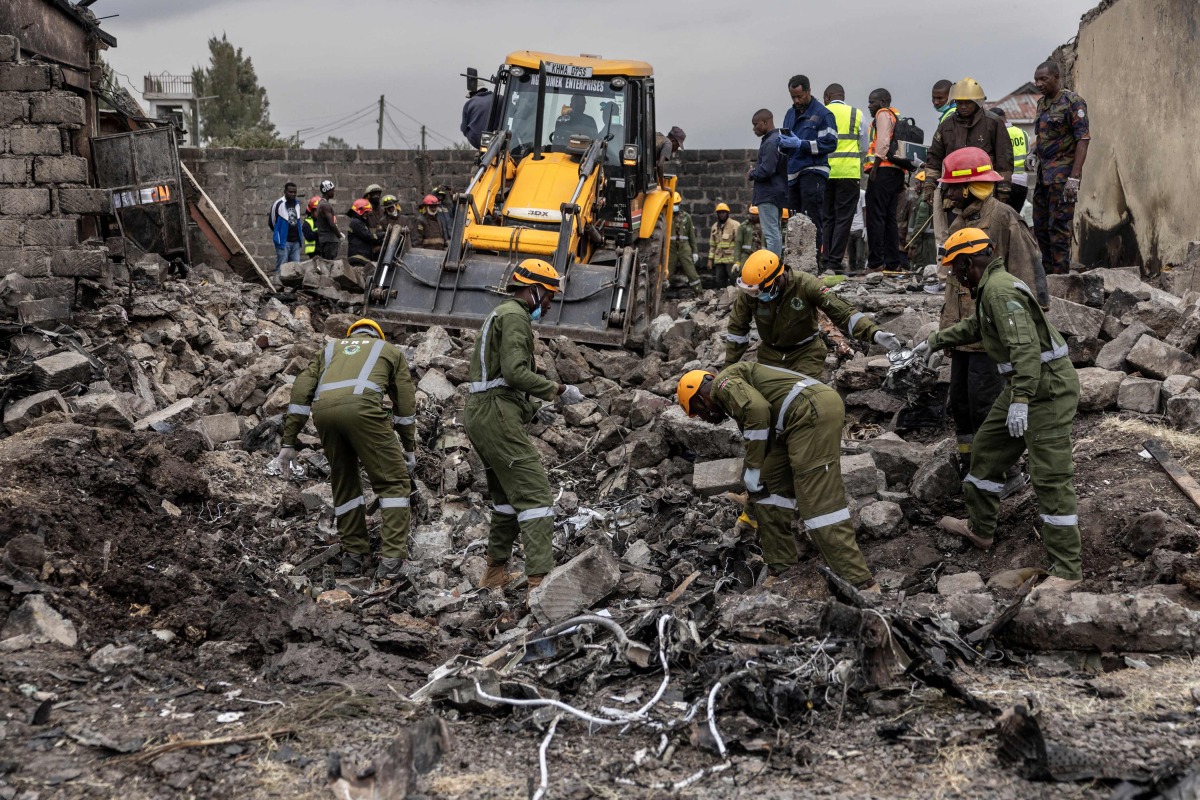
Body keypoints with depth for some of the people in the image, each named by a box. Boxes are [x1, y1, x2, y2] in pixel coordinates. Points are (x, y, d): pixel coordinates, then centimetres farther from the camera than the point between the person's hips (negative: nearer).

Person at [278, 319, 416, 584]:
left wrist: (288, 443, 23)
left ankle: (353, 554, 21)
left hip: (323, 410, 3)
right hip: (361, 406, -3)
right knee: (393, 481, 7)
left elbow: (301, 391, 24)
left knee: (344, 481, 22)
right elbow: (406, 403, 26)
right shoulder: (390, 350, 33)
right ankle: (391, 559, -1)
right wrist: (409, 449, 33)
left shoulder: (330, 348, 38)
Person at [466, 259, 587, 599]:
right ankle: (540, 580, -19)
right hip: (498, 415, -11)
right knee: (535, 493, -13)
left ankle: (495, 573, 25)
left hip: (479, 413, 11)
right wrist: (557, 390, -14)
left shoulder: (498, 315, 24)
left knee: (507, 494, 19)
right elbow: (515, 371, -21)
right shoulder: (515, 316, -9)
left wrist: (543, 395, 15)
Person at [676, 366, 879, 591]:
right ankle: (781, 571, 19)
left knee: (819, 500, -10)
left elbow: (757, 409, -17)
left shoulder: (723, 383, 4)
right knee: (770, 485, 16)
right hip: (811, 414, 10)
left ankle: (860, 583, -9)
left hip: (813, 412, -10)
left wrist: (752, 468, -7)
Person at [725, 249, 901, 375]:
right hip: (770, 353, 3)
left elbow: (842, 311, -24)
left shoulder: (805, 284, -25)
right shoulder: (748, 293, -17)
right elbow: (736, 329, -3)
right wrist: (729, 366, -2)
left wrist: (874, 333, -36)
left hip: (806, 352, -3)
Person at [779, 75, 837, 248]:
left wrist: (800, 144, -16)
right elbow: (782, 149, 24)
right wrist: (783, 143, -1)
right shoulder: (790, 114, 20)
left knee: (811, 221, -10)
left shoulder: (822, 114, -3)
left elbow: (830, 143, -11)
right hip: (793, 174, 7)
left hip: (813, 172, -7)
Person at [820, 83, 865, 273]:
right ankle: (835, 262, -5)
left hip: (824, 171, 1)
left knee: (826, 218, 8)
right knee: (843, 218, 1)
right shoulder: (856, 114, 5)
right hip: (849, 172, -1)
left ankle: (824, 261, 5)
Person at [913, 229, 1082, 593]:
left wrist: (1020, 400, -33)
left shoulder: (1000, 290, -20)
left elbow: (1025, 346, -29)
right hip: (1023, 384, 11)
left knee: (1051, 476, -9)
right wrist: (934, 341, 39)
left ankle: (1067, 569, -5)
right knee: (988, 448, 20)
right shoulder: (991, 287, 14)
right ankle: (979, 528, 35)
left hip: (1048, 388, -11)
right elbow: (973, 326, 34)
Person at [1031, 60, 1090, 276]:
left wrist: (1074, 177, -22)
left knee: (1058, 227, -6)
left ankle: (1060, 275, -1)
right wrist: (1032, 154, 9)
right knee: (1040, 226, 12)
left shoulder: (1072, 102, -11)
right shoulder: (1042, 102, 14)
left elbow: (1083, 140, -16)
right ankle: (1047, 271, 23)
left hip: (1061, 175, -8)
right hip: (1042, 174, 8)